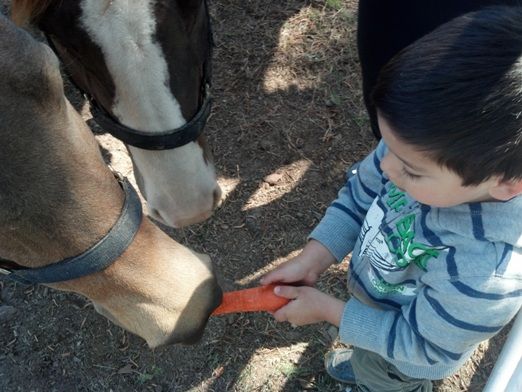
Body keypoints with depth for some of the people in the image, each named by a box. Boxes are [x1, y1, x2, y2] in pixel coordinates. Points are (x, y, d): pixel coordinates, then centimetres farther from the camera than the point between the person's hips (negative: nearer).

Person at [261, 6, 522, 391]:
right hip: (373, 291, 5)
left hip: (404, 355, -4)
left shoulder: (487, 274, -45)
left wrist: (326, 308, -23)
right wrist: (311, 259, -19)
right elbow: (361, 194, -12)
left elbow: (417, 344, -28)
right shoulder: (426, 150, -31)